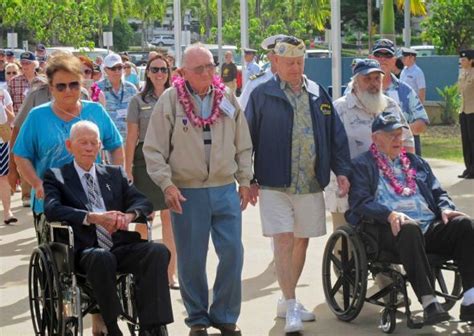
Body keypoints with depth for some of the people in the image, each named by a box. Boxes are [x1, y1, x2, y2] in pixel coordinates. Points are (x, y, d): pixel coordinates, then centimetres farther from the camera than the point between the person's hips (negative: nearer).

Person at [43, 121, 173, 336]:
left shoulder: (115, 174, 23)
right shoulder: (56, 176, 12)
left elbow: (143, 201, 12)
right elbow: (52, 210, -7)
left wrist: (129, 215, -13)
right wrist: (93, 217, -20)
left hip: (122, 247, 4)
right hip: (85, 251, -4)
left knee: (158, 251, -27)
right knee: (102, 257, -39)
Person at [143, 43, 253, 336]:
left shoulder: (227, 98, 7)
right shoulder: (170, 100, -4)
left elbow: (243, 145, 13)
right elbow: (154, 149, -3)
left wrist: (245, 180, 9)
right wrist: (166, 184, -11)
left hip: (226, 190, 3)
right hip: (187, 193, -3)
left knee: (232, 253, 0)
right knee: (192, 259, 4)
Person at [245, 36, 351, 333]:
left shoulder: (318, 95, 9)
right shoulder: (262, 96, -2)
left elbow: (335, 135, 12)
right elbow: (248, 139, -1)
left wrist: (341, 170, 4)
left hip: (311, 184, 4)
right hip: (275, 185, -4)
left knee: (302, 241, 11)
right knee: (283, 241, -11)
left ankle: (288, 301, 25)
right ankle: (291, 307, -7)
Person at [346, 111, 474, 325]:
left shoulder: (416, 163, 31)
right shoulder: (362, 165, 13)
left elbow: (438, 193, 26)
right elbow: (360, 202, -3)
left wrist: (445, 209, 2)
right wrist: (390, 214, -20)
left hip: (430, 227, 5)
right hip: (392, 228, -5)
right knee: (410, 228, -41)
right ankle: (429, 303, -47)